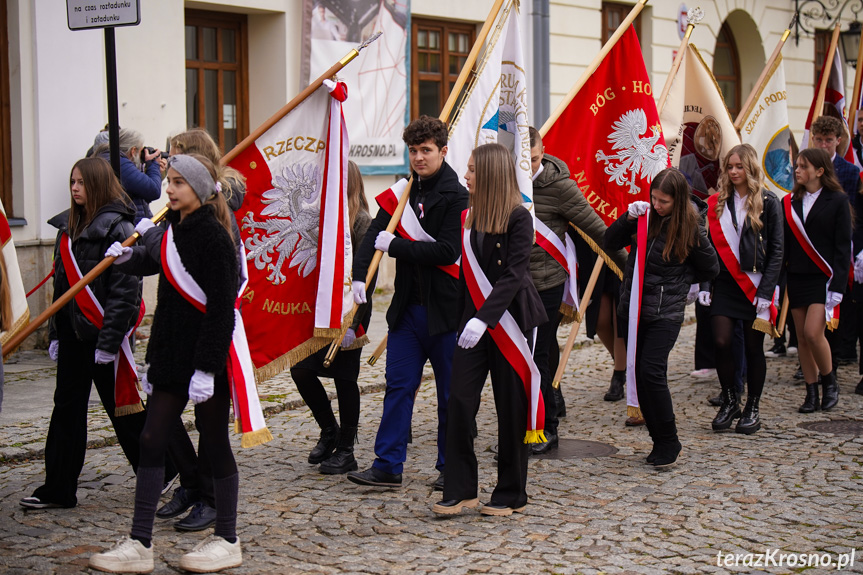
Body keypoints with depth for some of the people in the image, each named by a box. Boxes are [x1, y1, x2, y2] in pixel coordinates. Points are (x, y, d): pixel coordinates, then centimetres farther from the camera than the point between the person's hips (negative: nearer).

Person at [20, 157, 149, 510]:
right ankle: (58, 489, 12)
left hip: (103, 331, -8)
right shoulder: (68, 227, 12)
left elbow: (124, 289, -17)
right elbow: (61, 284, 16)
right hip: (72, 332, 8)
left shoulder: (117, 229, -12)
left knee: (121, 407, 2)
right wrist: (55, 333, 12)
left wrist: (109, 340, -20)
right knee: (67, 407, 7)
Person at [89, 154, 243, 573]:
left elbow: (220, 308, -18)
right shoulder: (172, 229, 9)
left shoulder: (212, 236, -15)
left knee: (214, 445, 3)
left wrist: (206, 367, -20)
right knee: (152, 442, 4)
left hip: (208, 357, -8)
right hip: (171, 356, 8)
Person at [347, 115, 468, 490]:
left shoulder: (457, 197, -10)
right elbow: (374, 234, 3)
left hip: (445, 308, -6)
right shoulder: (403, 193, 10)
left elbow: (447, 251, -20)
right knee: (398, 386, 5)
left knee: (450, 391, 6)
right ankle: (388, 466, 9)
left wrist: (395, 246, -17)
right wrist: (360, 276, -13)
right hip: (407, 305, 6)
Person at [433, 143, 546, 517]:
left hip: (509, 320, -6)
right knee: (459, 400, -3)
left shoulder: (518, 218, -11)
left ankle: (511, 496, 15)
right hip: (475, 320, 6)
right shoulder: (470, 217, 9)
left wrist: (483, 318, -26)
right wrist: (465, 317, 9)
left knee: (511, 408, 3)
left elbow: (513, 275, -18)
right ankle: (460, 490, 5)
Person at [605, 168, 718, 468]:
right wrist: (627, 218, -7)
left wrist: (676, 280, 3)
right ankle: (659, 440, 17)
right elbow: (610, 242, 8)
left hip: (665, 314, -5)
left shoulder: (689, 229, -7)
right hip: (633, 309, 5)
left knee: (651, 371, -15)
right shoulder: (645, 217, 3)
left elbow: (711, 269, 4)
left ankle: (669, 441, -1)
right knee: (639, 374, 6)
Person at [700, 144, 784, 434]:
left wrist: (766, 290, -10)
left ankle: (752, 408, 16)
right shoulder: (717, 202, 8)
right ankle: (729, 401, 13)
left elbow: (777, 249, -3)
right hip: (724, 283, 3)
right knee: (721, 343, -6)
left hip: (755, 284, -3)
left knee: (753, 347, 3)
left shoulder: (768, 202, -2)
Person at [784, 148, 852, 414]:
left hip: (823, 278, -4)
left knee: (813, 332, -15)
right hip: (797, 278, 5)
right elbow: (783, 244, 8)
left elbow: (843, 247, -5)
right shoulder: (789, 203, 9)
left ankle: (829, 382, 8)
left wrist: (838, 286, -12)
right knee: (802, 337, 4)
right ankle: (812, 393, 12)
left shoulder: (837, 201, -3)